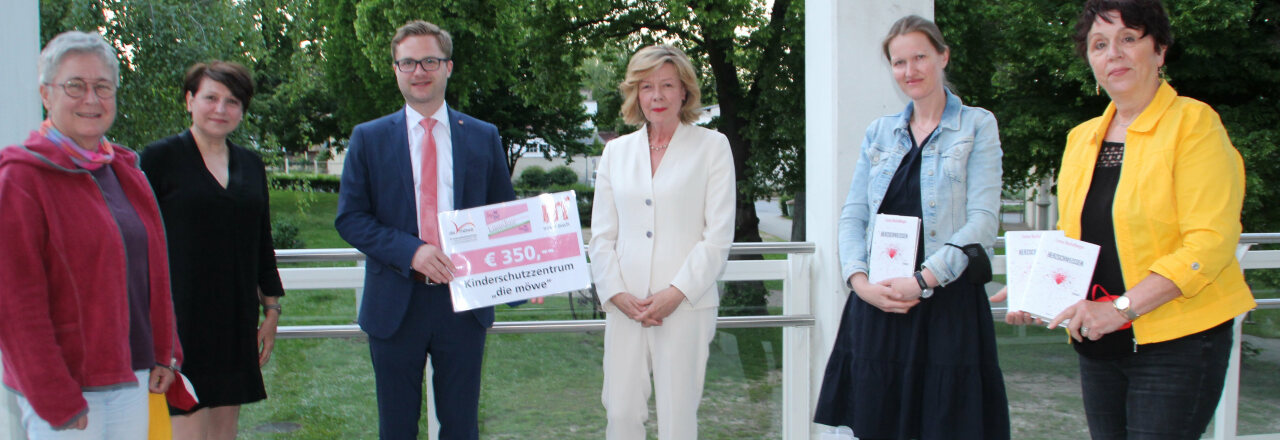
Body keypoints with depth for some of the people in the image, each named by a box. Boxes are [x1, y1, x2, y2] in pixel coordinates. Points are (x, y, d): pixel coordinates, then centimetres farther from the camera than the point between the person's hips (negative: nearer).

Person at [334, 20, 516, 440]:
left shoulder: (483, 137, 7)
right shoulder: (369, 138, 4)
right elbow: (349, 218, -2)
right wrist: (411, 251, -18)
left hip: (464, 302, 1)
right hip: (395, 305, 0)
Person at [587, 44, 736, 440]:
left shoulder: (712, 146, 3)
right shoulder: (616, 151, 13)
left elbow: (719, 236, -3)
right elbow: (601, 234, 11)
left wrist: (676, 293, -11)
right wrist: (616, 293, -3)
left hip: (686, 305, -3)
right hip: (625, 306, 3)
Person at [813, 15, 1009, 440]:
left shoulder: (977, 126, 3)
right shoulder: (878, 132, 15)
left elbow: (982, 220, -7)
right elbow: (852, 215, 10)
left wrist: (924, 281, -16)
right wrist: (859, 279, -7)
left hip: (947, 301, -3)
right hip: (877, 301, 4)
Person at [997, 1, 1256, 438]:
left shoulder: (1194, 123, -7)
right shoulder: (1081, 138, 12)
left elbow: (1210, 242, -15)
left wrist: (1122, 306, -22)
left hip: (1175, 340, -6)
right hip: (1097, 343, 6)